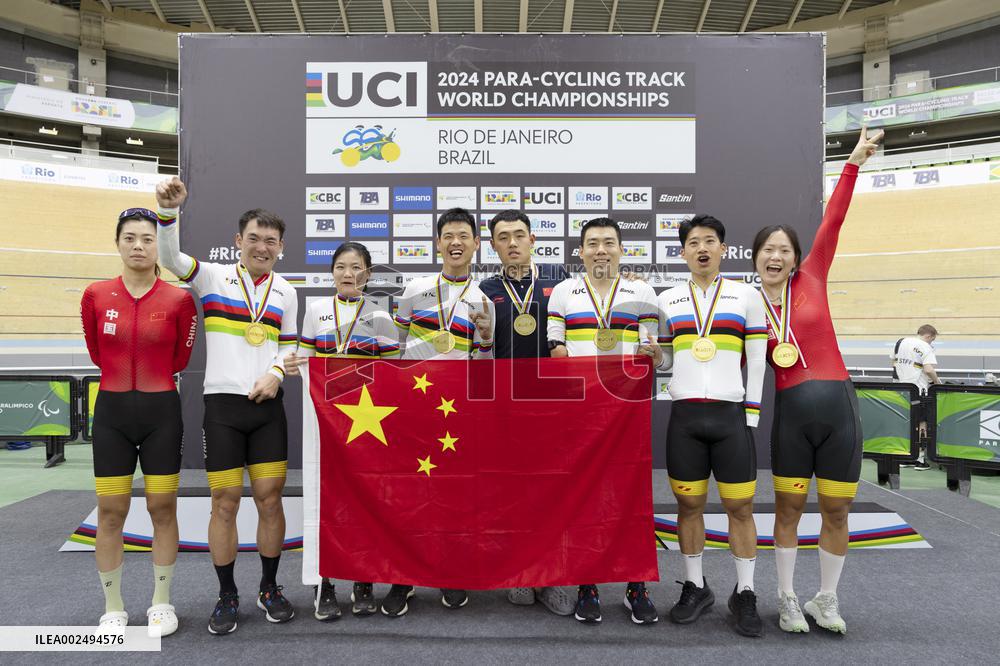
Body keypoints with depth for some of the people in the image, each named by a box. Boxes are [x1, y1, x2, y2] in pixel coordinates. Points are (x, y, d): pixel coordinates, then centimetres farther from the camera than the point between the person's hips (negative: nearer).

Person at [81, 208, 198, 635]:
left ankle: (161, 604, 21)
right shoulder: (96, 295, -1)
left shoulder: (179, 299, -6)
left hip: (161, 411, -1)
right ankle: (113, 609, 22)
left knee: (162, 508, 5)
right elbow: (97, 353, 13)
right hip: (112, 411, 1)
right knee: (110, 512, 5)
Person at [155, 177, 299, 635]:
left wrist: (276, 373, -5)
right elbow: (171, 258, -17)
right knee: (225, 502, 2)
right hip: (223, 403, -2)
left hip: (267, 406, 3)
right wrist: (168, 209, -34)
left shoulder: (285, 292, 10)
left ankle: (270, 589, 22)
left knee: (269, 498, 5)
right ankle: (227, 597, 18)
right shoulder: (214, 277, 0)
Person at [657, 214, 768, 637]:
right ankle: (695, 587, 22)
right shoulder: (667, 301, 9)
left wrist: (751, 418, -1)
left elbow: (757, 363, 3)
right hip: (684, 416, 2)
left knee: (740, 506, 2)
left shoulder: (747, 297, 5)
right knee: (689, 504, 7)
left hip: (730, 415, -1)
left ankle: (745, 594, 16)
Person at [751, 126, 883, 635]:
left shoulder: (811, 279, 3)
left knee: (836, 511, 9)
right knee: (789, 509, 8)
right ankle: (787, 599, 24)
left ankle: (826, 601, 27)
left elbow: (832, 222, -3)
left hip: (839, 406, 1)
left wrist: (853, 164, -5)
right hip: (791, 413, 0)